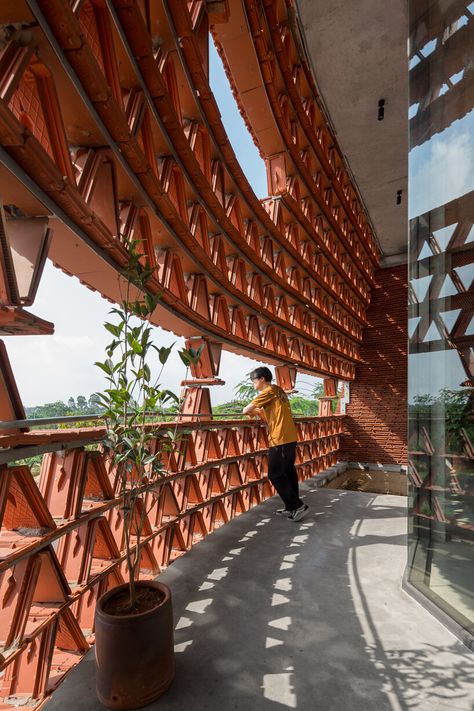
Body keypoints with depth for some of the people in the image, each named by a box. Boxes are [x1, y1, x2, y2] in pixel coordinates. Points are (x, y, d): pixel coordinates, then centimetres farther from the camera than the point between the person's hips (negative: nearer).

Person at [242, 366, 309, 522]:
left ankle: (297, 505, 1)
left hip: (280, 439, -9)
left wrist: (250, 411, 11)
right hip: (290, 437, 9)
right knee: (288, 472, 14)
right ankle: (292, 507, 21)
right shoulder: (278, 391, 17)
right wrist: (258, 411, 10)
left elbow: (246, 409, -10)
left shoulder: (269, 391, -9)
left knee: (275, 475, -1)